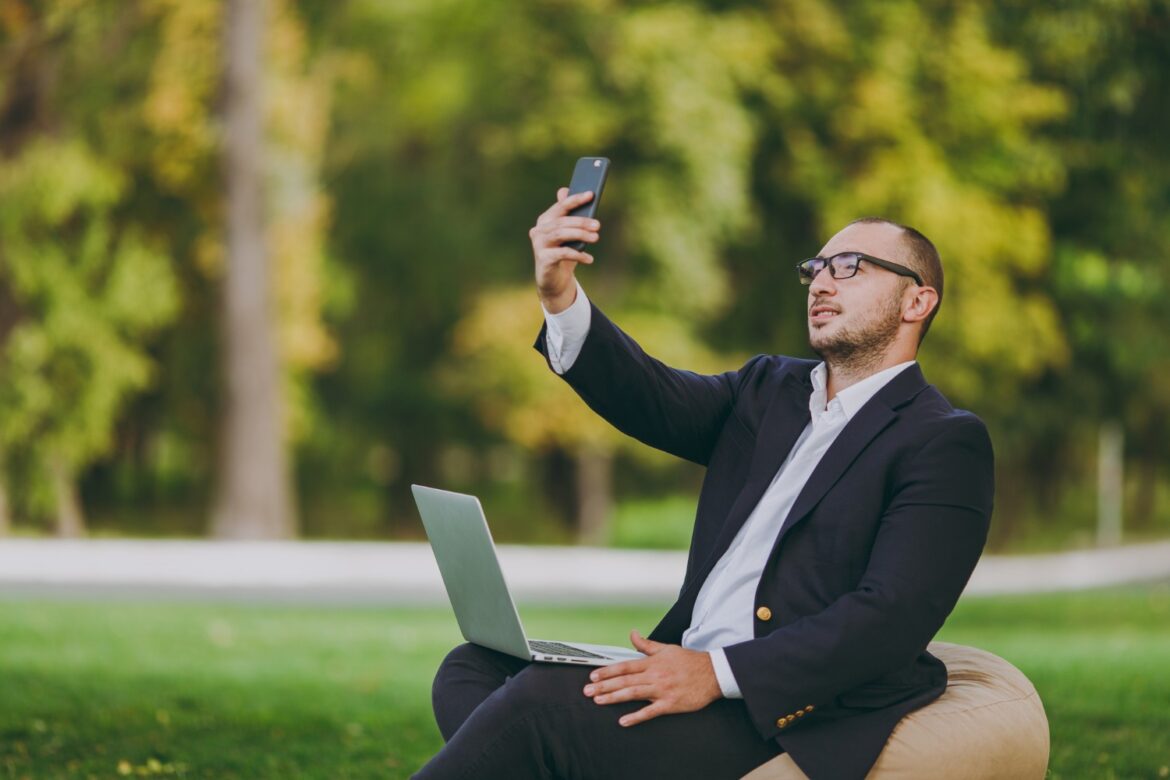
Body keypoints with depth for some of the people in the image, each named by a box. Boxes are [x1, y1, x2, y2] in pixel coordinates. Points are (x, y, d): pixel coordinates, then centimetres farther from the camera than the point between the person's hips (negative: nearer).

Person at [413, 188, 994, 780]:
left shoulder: (947, 442, -3)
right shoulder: (769, 390, 21)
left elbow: (894, 615, -15)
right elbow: (652, 398, 4)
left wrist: (719, 673, -24)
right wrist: (560, 296, -15)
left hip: (786, 718, -8)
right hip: (683, 668, 8)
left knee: (543, 698, -24)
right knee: (472, 668, -8)